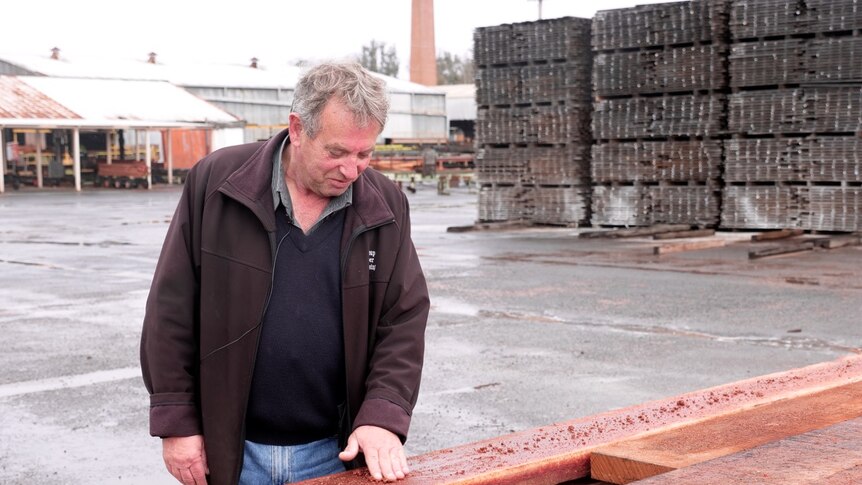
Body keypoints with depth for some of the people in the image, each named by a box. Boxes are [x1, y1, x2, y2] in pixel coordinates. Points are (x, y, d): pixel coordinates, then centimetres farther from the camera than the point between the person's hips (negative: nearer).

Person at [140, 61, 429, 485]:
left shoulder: (386, 207, -2)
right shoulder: (216, 182, -7)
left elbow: (404, 320, 0)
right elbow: (172, 310, -4)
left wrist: (383, 416, -14)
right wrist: (176, 422, -6)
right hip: (231, 450, -1)